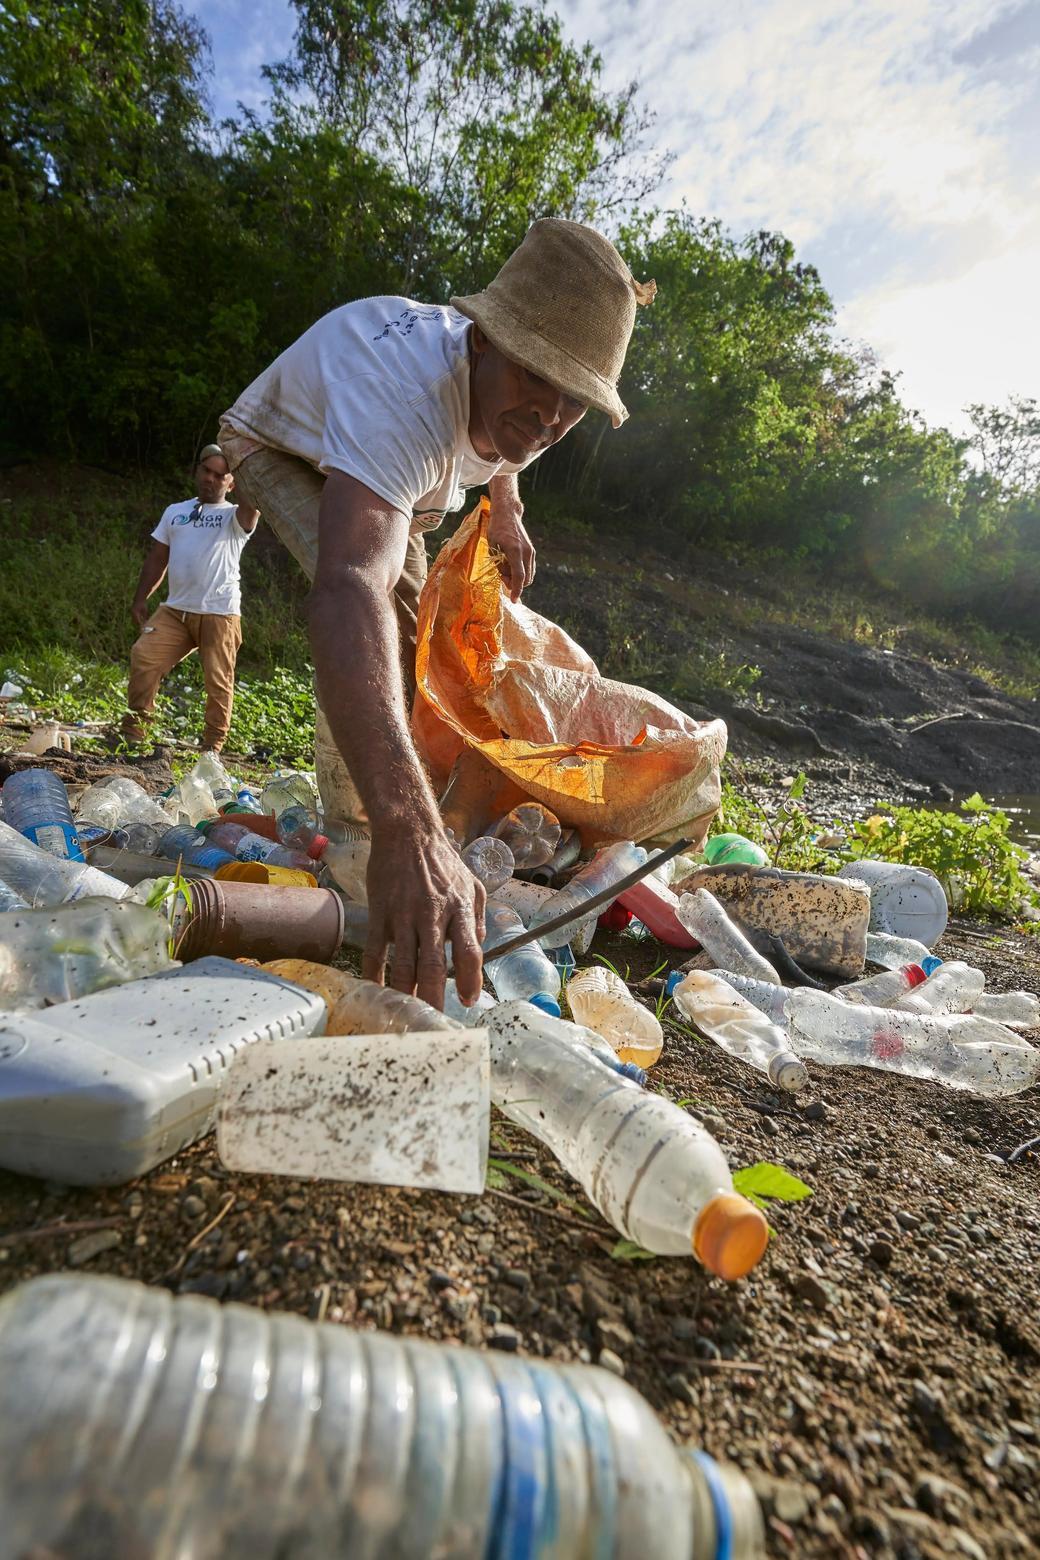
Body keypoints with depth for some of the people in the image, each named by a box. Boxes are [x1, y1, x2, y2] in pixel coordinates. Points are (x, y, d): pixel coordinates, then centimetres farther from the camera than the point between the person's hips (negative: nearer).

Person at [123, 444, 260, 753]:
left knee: (219, 682, -4)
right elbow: (157, 558, 20)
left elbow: (253, 503, -17)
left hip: (220, 614, -4)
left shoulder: (235, 517, 8)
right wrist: (141, 598, 13)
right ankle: (134, 730, 2)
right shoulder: (175, 512, 20)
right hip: (175, 610, 4)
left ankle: (212, 746, 9)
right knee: (143, 656, -10)